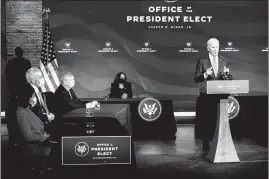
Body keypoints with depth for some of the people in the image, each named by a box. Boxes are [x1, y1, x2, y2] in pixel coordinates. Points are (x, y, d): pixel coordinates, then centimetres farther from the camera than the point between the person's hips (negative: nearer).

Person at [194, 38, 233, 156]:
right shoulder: (202, 61, 3)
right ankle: (206, 147, 8)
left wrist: (227, 74, -10)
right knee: (207, 121, 0)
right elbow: (196, 78, -2)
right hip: (207, 97, -3)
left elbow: (230, 79, 11)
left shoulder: (224, 61, 13)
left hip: (221, 96, 3)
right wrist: (205, 74, -20)